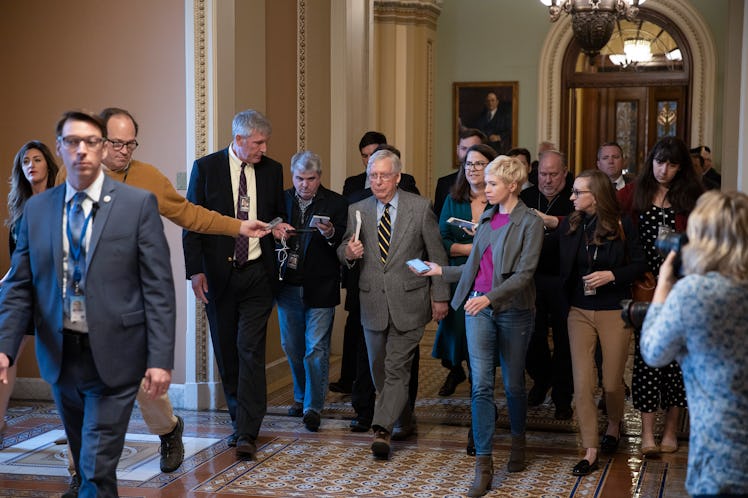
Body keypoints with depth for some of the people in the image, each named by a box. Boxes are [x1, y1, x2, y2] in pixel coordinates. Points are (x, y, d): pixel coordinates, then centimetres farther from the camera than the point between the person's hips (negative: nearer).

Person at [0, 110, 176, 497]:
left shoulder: (138, 204, -5)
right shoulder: (36, 209, 5)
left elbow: (158, 287, -7)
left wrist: (161, 359, -13)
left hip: (113, 356, -4)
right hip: (59, 355, 4)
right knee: (84, 464, 18)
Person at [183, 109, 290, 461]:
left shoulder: (272, 170, 5)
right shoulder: (206, 168, -2)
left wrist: (279, 225, -5)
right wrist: (195, 270, -9)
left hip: (257, 273, 0)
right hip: (218, 274, 0)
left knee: (251, 351, -9)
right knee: (226, 351, 9)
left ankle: (247, 434, -9)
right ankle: (240, 421, 24)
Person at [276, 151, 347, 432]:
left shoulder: (336, 204, -2)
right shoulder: (282, 200, 7)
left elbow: (344, 244, -9)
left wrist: (330, 234, -28)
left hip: (319, 288, -4)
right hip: (288, 287, 4)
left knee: (316, 350, -3)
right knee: (292, 347, 14)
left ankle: (313, 408, 3)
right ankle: (301, 397, 33)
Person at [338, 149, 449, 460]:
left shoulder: (420, 208, -3)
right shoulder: (357, 210, 5)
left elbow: (436, 255, 1)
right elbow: (344, 251, 10)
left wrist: (440, 296, -1)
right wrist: (348, 253, -14)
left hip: (408, 302, -4)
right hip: (372, 302, 4)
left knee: (396, 368, -8)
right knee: (379, 368, 12)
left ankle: (382, 429, -10)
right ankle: (405, 419, 30)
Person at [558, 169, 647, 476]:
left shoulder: (622, 226, -7)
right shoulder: (569, 226, -1)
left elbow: (639, 265, -3)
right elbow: (555, 264, 5)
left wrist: (612, 275, -16)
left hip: (615, 312, -2)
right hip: (580, 312, 2)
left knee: (612, 382, 7)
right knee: (582, 384, -4)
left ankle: (614, 424, 39)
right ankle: (590, 452, 3)